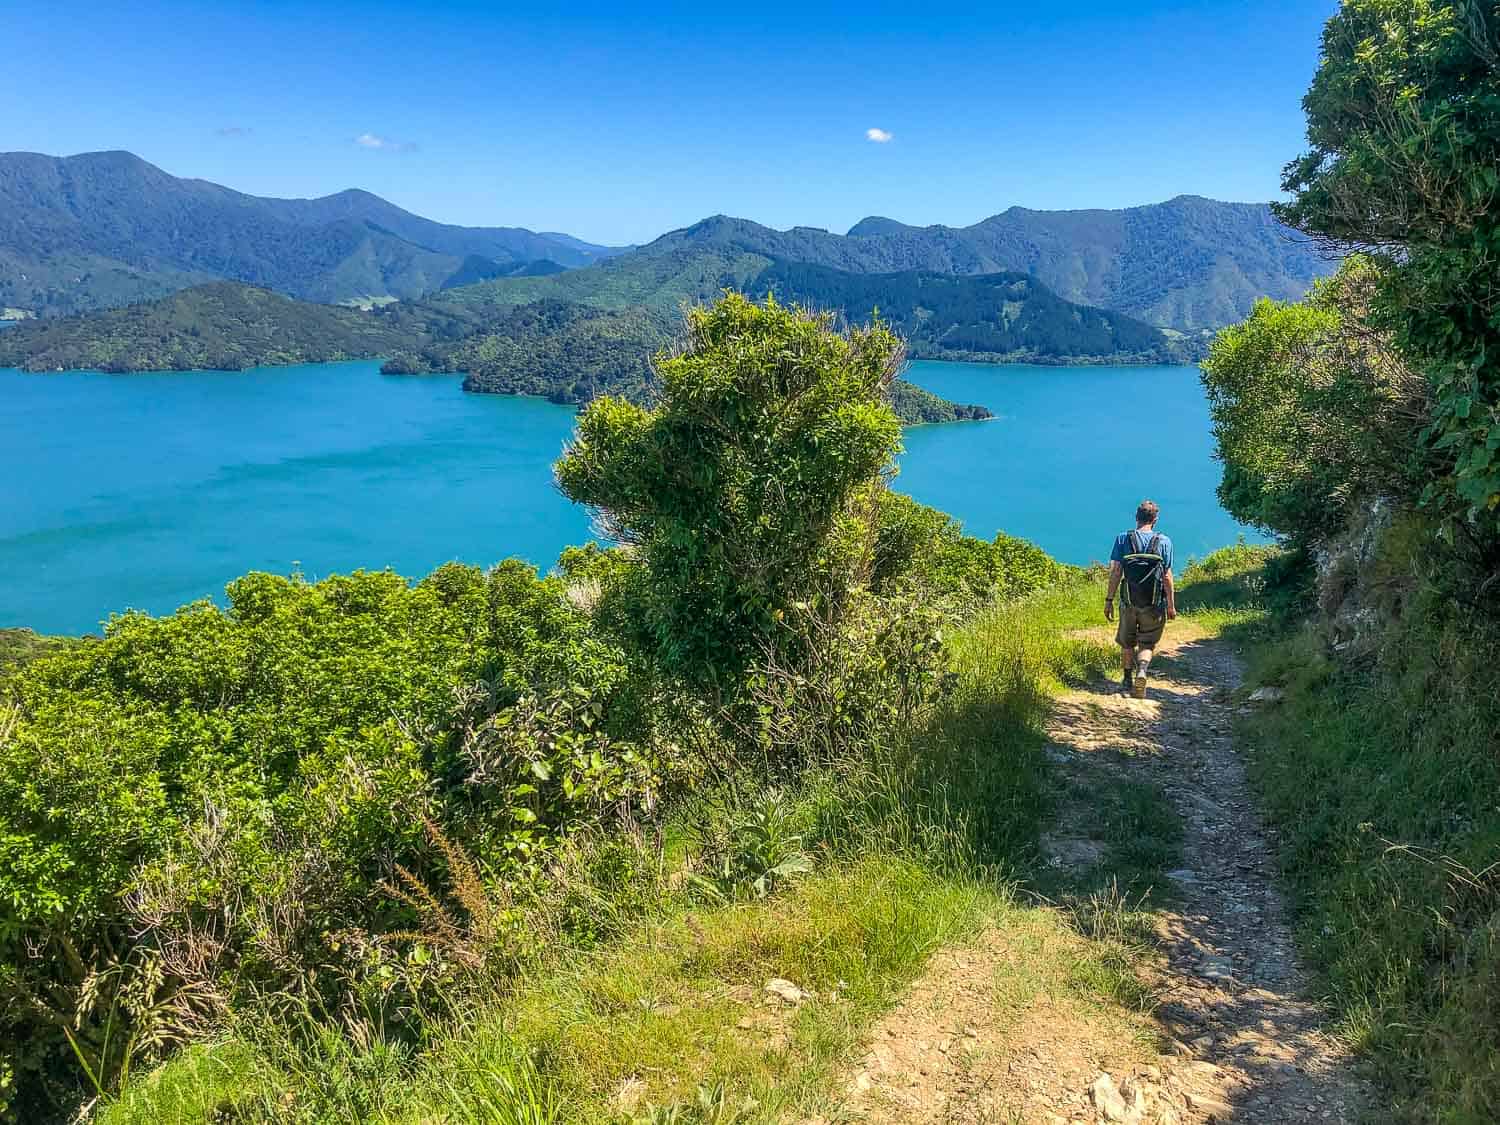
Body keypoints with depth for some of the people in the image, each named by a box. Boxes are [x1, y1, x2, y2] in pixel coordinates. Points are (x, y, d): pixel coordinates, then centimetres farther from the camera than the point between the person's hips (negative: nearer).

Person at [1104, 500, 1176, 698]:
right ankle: (1141, 672, -19)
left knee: (1127, 642, 18)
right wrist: (1171, 605, 4)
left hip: (1129, 601, 1)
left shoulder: (1123, 539, -1)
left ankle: (1128, 681, 27)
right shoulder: (1164, 541, -1)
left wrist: (1109, 599, -1)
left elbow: (1115, 572, -5)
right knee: (1147, 644, 8)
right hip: (1154, 603, 0)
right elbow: (1167, 576, -2)